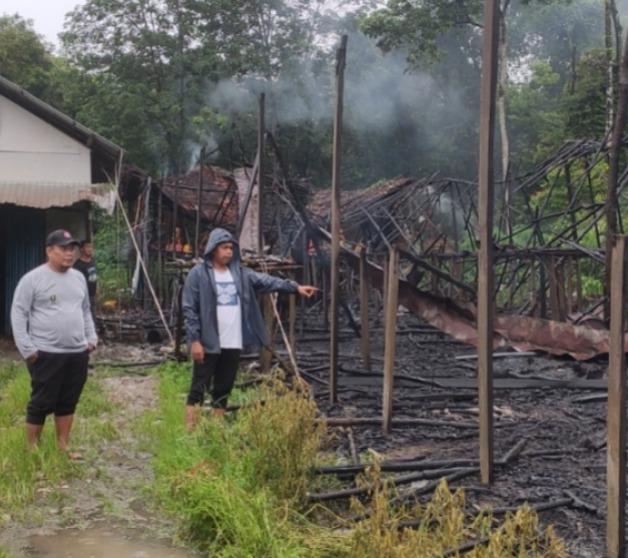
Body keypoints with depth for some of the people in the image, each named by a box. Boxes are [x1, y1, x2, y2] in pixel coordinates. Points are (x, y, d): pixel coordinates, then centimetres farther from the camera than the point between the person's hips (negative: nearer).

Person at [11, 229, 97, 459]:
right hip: (46, 354, -6)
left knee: (68, 402, 13)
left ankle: (63, 446, 24)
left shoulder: (78, 278, 12)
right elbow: (18, 314, -9)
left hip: (77, 353, 6)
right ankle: (32, 449, 12)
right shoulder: (33, 279, -8)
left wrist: (91, 337, 12)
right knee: (41, 403, 0)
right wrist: (26, 347, -14)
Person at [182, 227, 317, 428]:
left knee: (224, 389, 13)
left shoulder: (240, 272, 9)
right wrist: (194, 339, -13)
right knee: (199, 389, -1)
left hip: (233, 343, 5)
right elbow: (189, 309, -8)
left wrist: (295, 286, -12)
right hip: (208, 343, -5)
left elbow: (266, 281, 0)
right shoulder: (198, 274, -6)